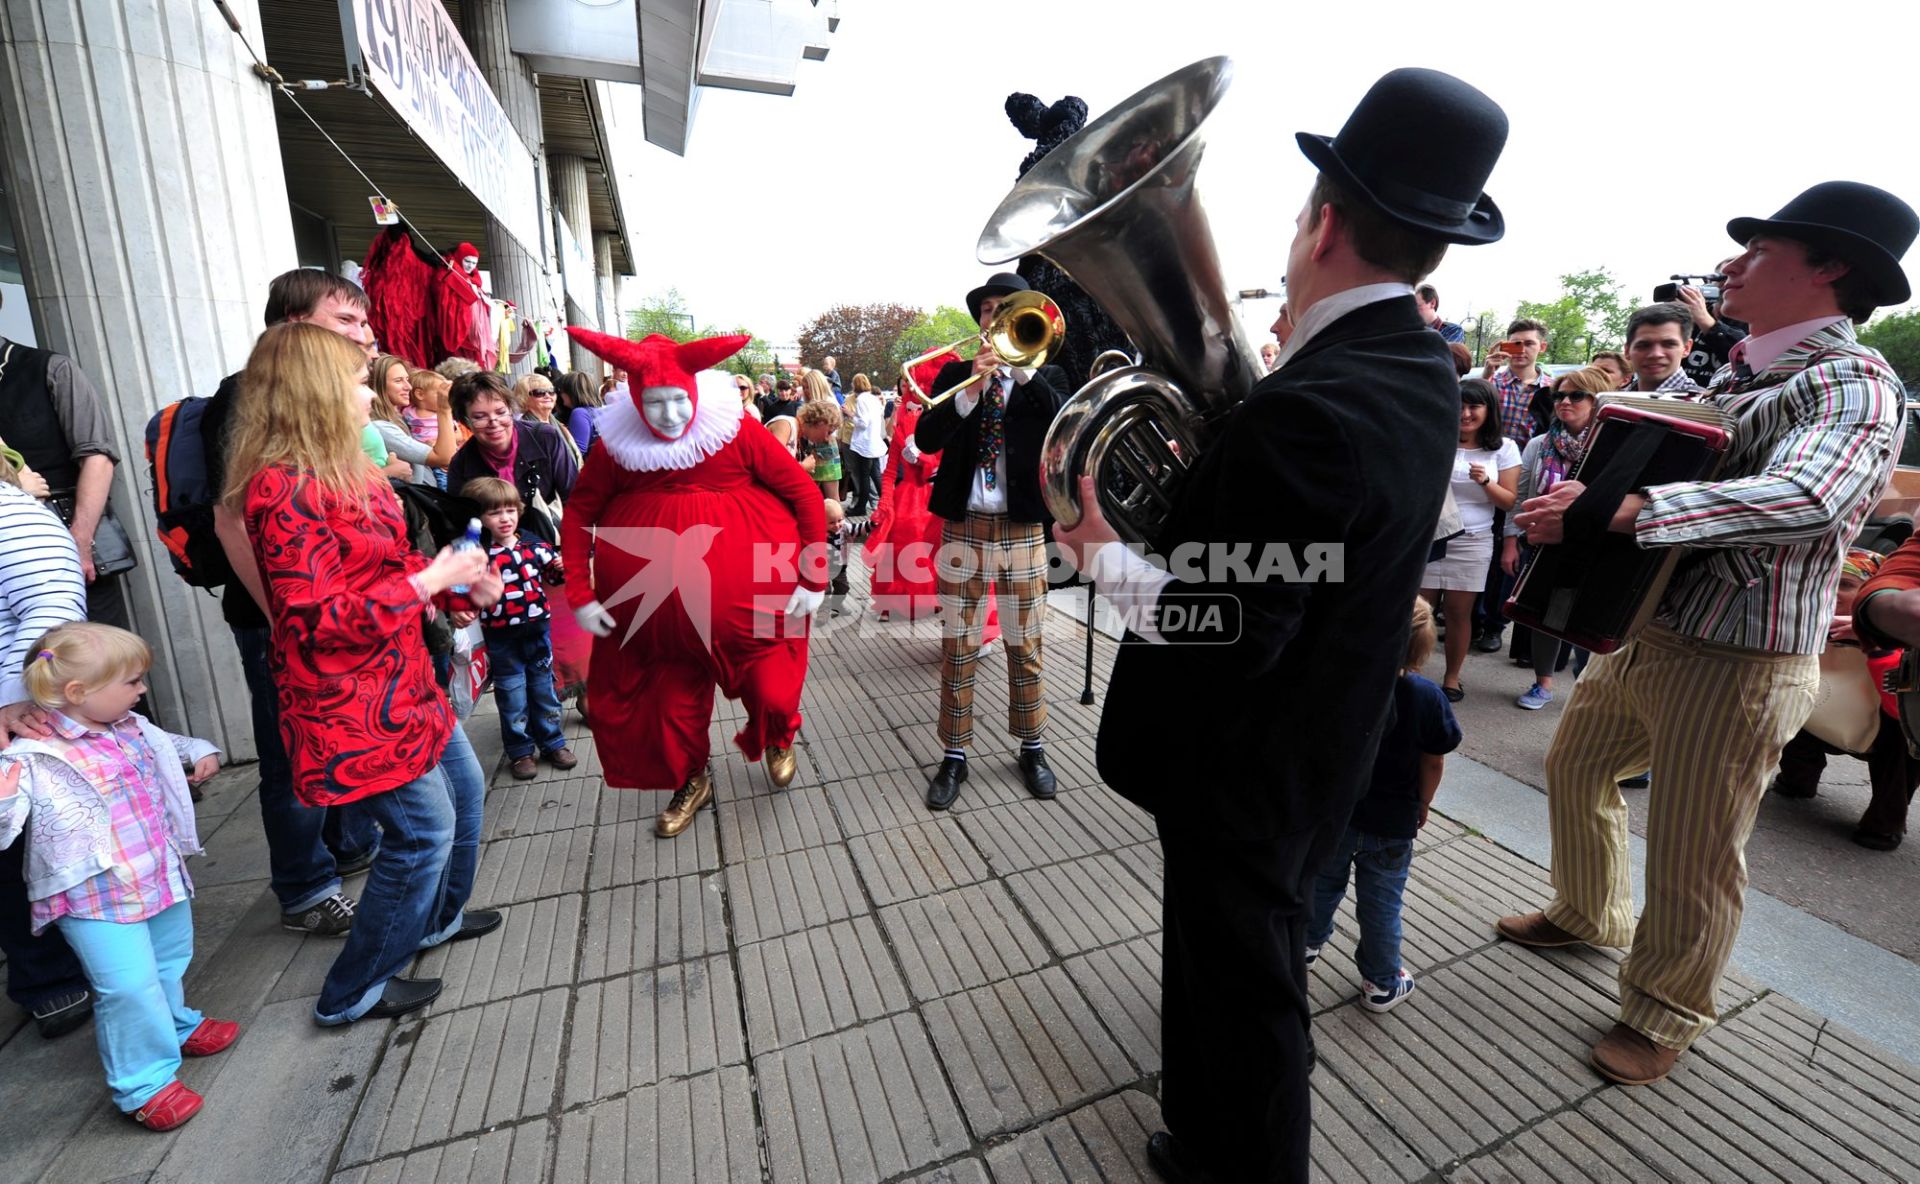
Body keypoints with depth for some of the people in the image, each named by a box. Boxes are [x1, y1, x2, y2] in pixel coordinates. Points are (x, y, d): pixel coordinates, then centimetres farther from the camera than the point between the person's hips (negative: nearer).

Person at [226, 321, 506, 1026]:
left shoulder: (337, 472, 9)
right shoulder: (283, 489, -22)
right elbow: (320, 620, -26)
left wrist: (459, 583, 4)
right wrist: (429, 580, -21)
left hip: (400, 684, 10)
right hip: (353, 707, -10)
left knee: (463, 786, 21)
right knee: (425, 827, -1)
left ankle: (437, 918, 43)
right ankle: (353, 992, 21)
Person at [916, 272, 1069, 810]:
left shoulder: (1044, 377, 7)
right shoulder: (954, 373, 8)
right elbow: (925, 438, -7)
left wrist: (1023, 371, -17)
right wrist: (971, 387, -17)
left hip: (1022, 529, 0)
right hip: (964, 527, 1)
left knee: (1025, 646, 8)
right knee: (957, 647, 6)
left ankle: (1032, 747, 25)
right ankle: (954, 754, 19)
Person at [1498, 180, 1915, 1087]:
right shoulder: (1736, 374, 11)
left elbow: (1806, 501, -34)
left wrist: (1603, 513, -39)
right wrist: (1580, 500, -1)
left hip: (1739, 664, -9)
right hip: (1648, 631, 9)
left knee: (1692, 858, 4)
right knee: (1575, 764, 22)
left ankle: (1665, 1014, 27)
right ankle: (1589, 915, 44)